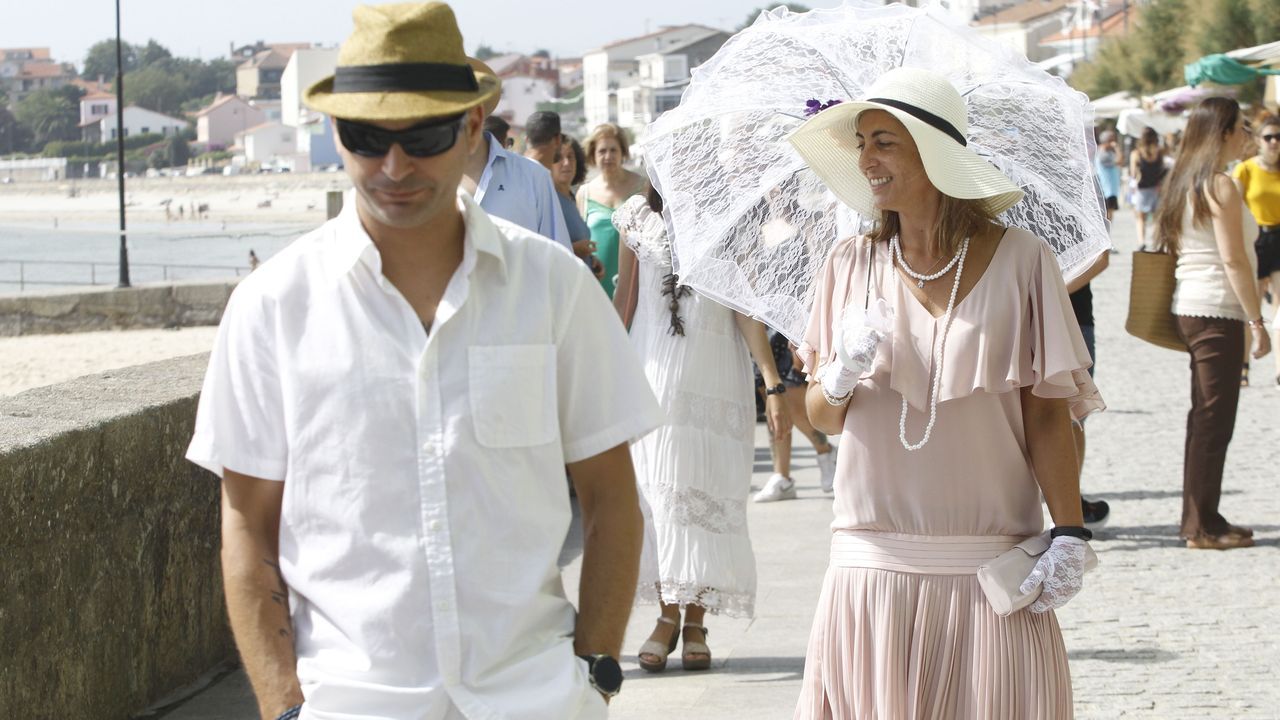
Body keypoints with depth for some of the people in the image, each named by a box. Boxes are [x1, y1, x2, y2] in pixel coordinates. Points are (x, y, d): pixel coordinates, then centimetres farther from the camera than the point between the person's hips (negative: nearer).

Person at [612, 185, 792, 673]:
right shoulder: (639, 217, 6)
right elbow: (624, 299, 10)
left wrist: (773, 385, -6)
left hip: (713, 373, -1)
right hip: (651, 372, 1)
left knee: (705, 490, -1)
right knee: (653, 491, 1)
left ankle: (696, 621, 7)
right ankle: (667, 617, 11)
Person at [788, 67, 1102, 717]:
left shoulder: (1020, 260, -1)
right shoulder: (850, 267, 8)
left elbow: (1047, 411, 0)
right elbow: (820, 418, 8)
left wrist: (1069, 534, -8)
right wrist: (840, 382, -14)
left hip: (990, 565, -2)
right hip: (875, 561, 2)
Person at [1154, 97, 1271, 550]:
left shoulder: (1184, 182, 13)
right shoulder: (1219, 186, -14)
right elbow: (1234, 261, -17)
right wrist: (1257, 321, -13)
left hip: (1187, 307, 9)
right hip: (1217, 310, -9)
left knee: (1204, 416, 14)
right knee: (1214, 418, -6)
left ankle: (1197, 519, 18)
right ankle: (1203, 526, -4)